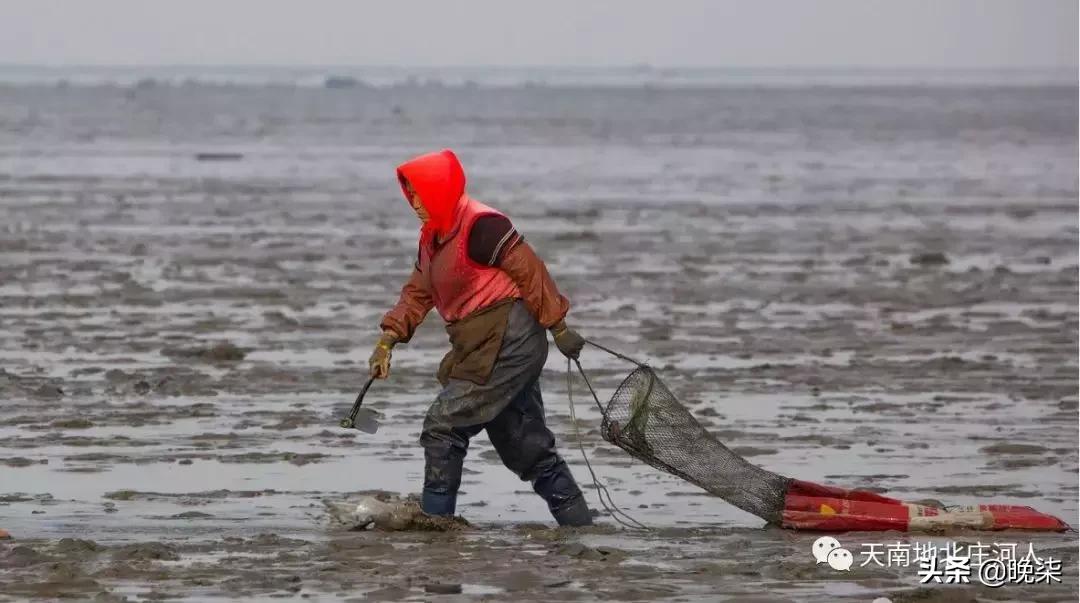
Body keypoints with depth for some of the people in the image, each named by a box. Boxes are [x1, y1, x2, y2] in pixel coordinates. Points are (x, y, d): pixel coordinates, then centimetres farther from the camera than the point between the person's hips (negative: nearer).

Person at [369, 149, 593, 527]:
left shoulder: (481, 226, -15)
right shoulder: (432, 238, 15)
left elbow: (529, 270, -15)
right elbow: (418, 293, 16)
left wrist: (557, 327, -12)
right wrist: (388, 340, 3)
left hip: (507, 345, -10)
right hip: (480, 350, 10)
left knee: (443, 426, -13)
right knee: (527, 445, 14)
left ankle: (435, 520, -9)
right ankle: (578, 522, 20)